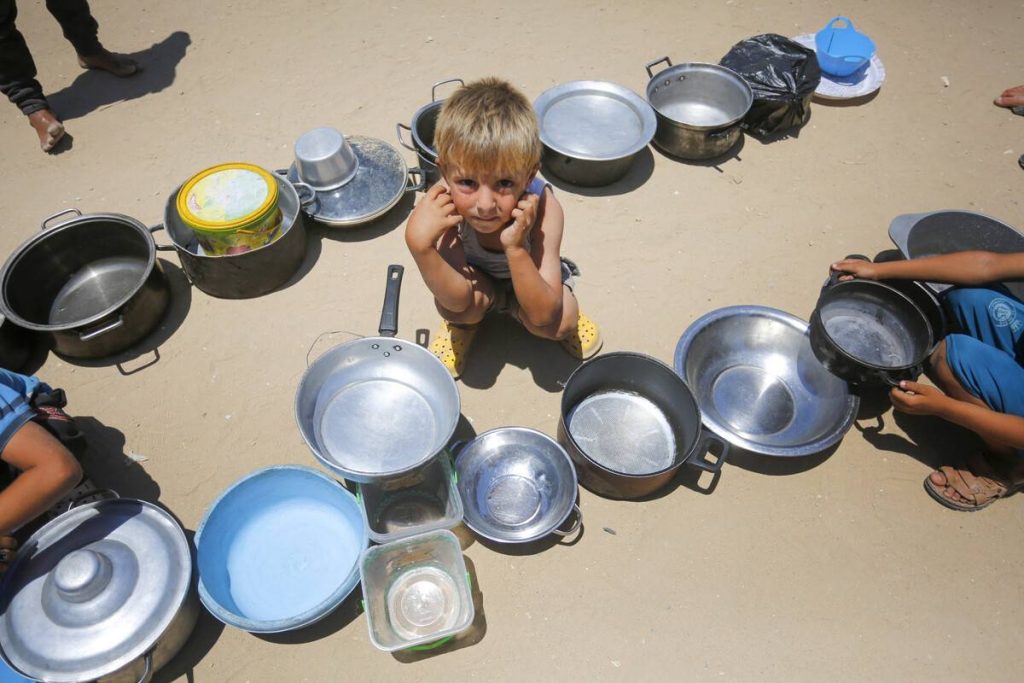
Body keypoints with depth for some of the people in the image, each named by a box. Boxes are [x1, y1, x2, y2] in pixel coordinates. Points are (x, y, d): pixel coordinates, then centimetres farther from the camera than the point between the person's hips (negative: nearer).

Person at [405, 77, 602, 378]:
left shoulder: (543, 208, -37)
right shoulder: (446, 205, -34)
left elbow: (543, 314, -37)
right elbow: (457, 298, -35)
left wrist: (516, 248, -53)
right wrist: (420, 245, -52)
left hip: (528, 278, -1)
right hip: (476, 278, 1)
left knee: (556, 322, -31)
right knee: (452, 306, -32)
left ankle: (568, 319, 8)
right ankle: (466, 322, 7)